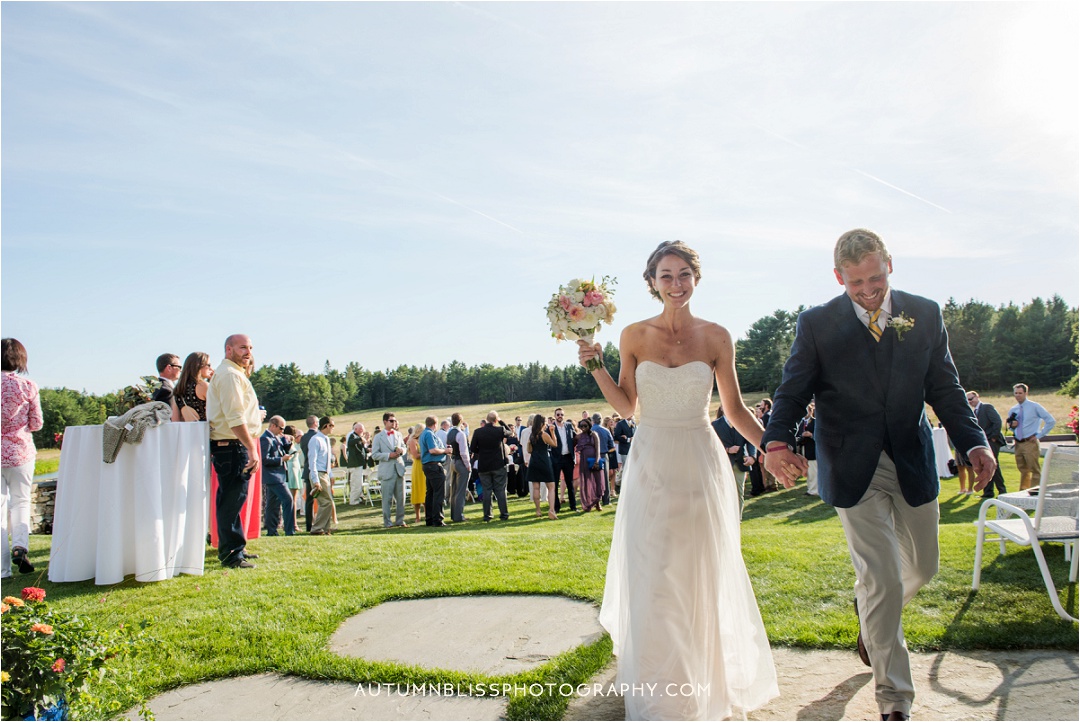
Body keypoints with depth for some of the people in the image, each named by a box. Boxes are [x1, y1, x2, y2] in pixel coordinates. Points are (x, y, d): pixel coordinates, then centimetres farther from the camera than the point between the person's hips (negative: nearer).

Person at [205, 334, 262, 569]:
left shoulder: (234, 374, 22)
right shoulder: (230, 374, -13)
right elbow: (235, 417, -22)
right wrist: (252, 448, -23)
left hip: (233, 446, 11)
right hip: (233, 446, -11)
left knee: (231, 499, 16)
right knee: (232, 499, -6)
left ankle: (234, 549, 26)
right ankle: (231, 554, 0)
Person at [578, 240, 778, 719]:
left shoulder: (716, 337, -1)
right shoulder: (635, 336, 0)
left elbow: (735, 409, 4)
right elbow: (626, 407, 4)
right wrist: (595, 368, -8)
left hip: (701, 465, 0)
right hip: (651, 466, 0)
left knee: (704, 575, 10)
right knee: (651, 579, 4)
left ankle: (709, 681, 34)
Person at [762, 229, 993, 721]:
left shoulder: (925, 315, 3)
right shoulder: (817, 324, -6)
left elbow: (944, 388, 6)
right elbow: (793, 391, -6)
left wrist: (973, 441, -9)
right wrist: (777, 441, -25)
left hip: (913, 463, 4)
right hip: (854, 471, -4)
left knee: (922, 566, 17)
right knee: (882, 580, -4)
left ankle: (869, 611, 50)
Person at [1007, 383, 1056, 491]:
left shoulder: (1034, 407, -3)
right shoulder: (1012, 410, 11)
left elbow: (1051, 421, -6)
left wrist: (1039, 435, -9)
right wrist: (1012, 426, -2)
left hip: (1030, 443, -5)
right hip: (1018, 444, 5)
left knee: (1034, 469, -8)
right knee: (1023, 470, 12)